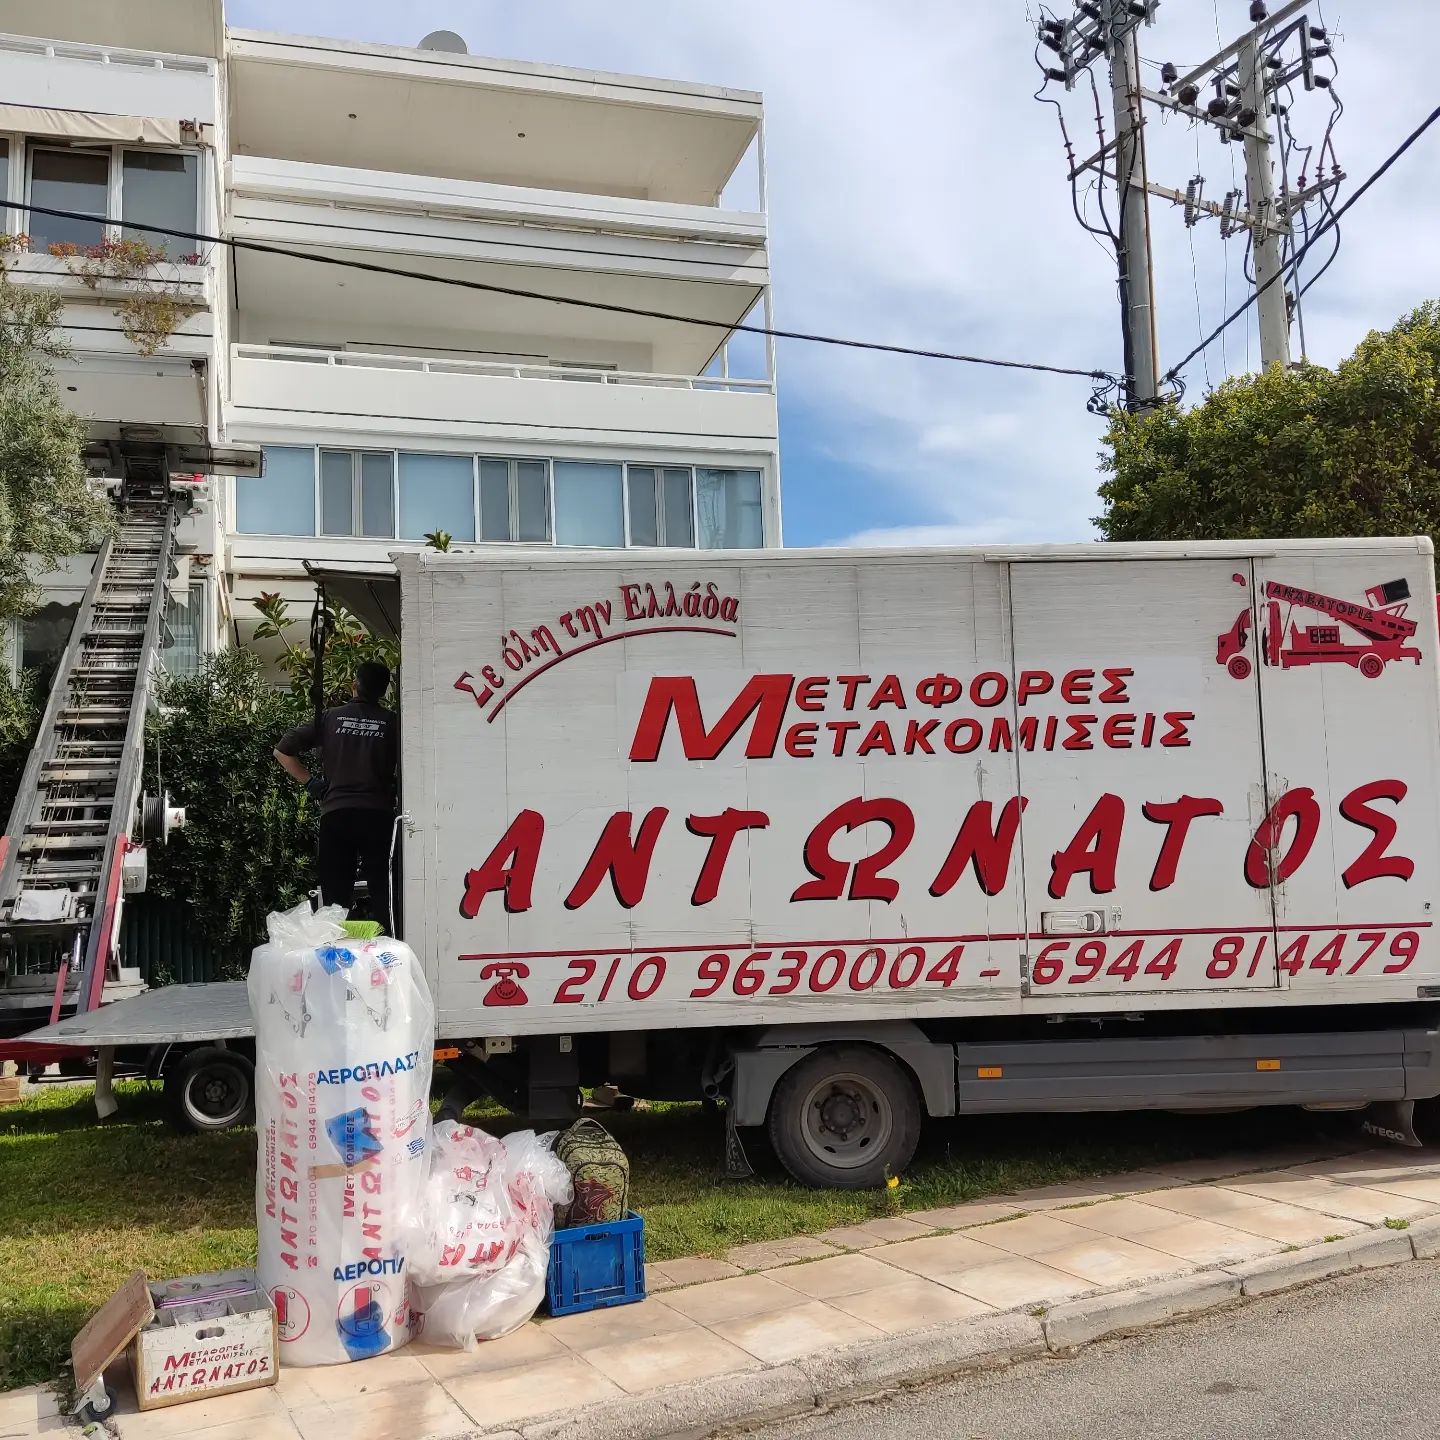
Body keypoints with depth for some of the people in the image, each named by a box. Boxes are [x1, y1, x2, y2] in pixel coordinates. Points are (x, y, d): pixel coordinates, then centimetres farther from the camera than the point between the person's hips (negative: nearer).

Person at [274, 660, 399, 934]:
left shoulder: (330, 718, 7)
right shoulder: (392, 722, 1)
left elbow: (282, 750, 7)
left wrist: (310, 782, 11)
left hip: (335, 813, 2)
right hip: (378, 813, -2)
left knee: (335, 896, 6)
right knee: (382, 891, 2)